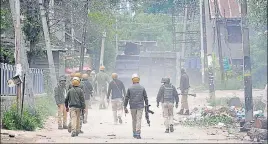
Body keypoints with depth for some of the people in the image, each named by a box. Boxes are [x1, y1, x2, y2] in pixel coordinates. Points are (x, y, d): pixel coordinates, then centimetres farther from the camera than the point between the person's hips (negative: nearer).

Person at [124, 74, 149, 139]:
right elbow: (145, 97, 3)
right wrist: (147, 105, 14)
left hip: (132, 106, 1)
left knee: (134, 120, 16)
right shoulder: (142, 88, 0)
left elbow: (126, 98, -1)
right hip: (140, 106, -1)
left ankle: (134, 133, 23)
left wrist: (125, 107, 4)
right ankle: (138, 134, -15)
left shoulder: (130, 88, -1)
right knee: (139, 120, -4)